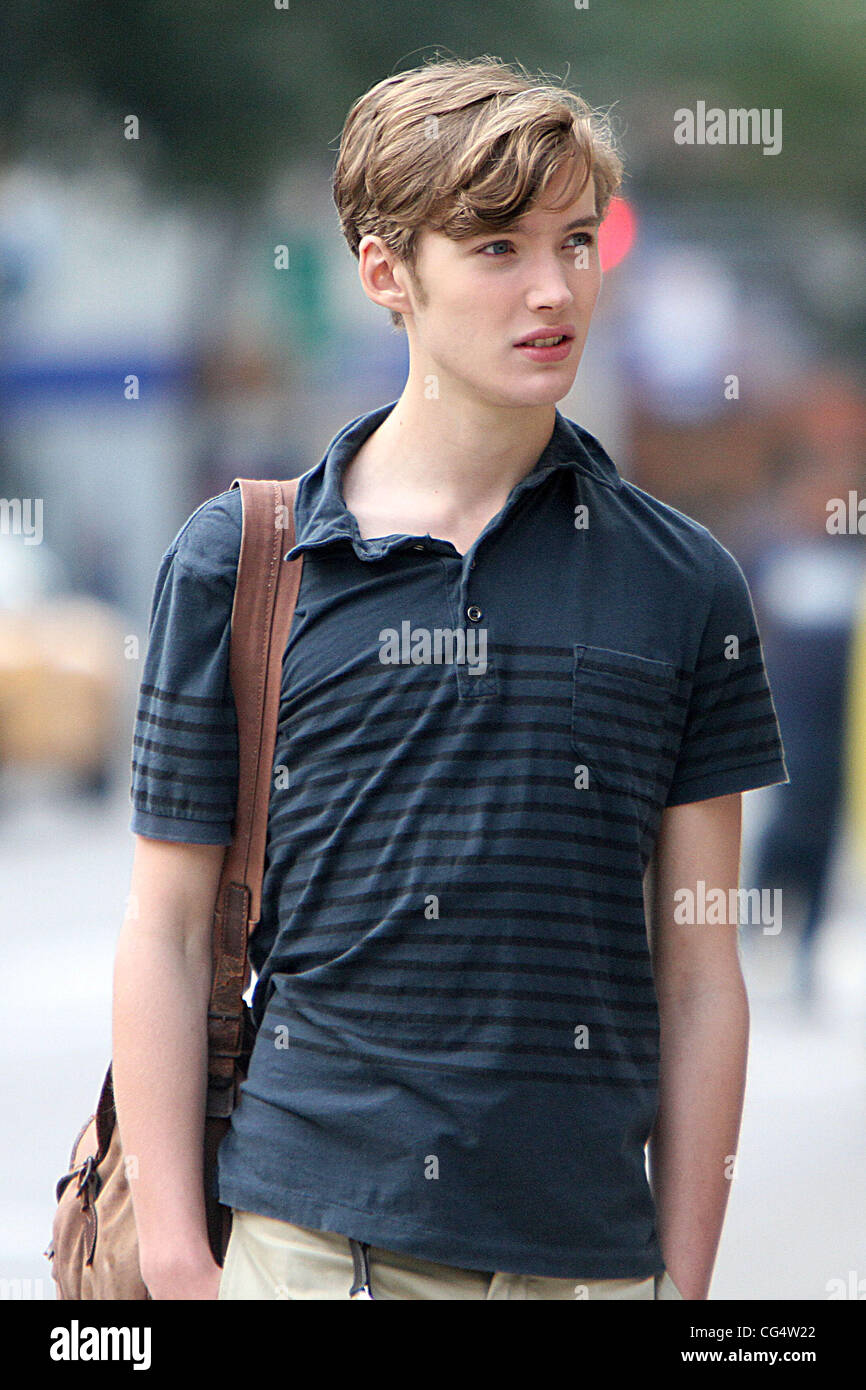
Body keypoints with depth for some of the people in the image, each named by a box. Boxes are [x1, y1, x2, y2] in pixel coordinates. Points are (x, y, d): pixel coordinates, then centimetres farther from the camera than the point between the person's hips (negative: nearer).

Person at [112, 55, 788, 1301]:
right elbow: (168, 932, 3)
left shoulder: (685, 583, 6)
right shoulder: (235, 559, 3)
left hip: (592, 1250, 1)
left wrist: (687, 1280, 2)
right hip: (312, 1234, -1)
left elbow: (699, 972, 6)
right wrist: (175, 1259, -3)